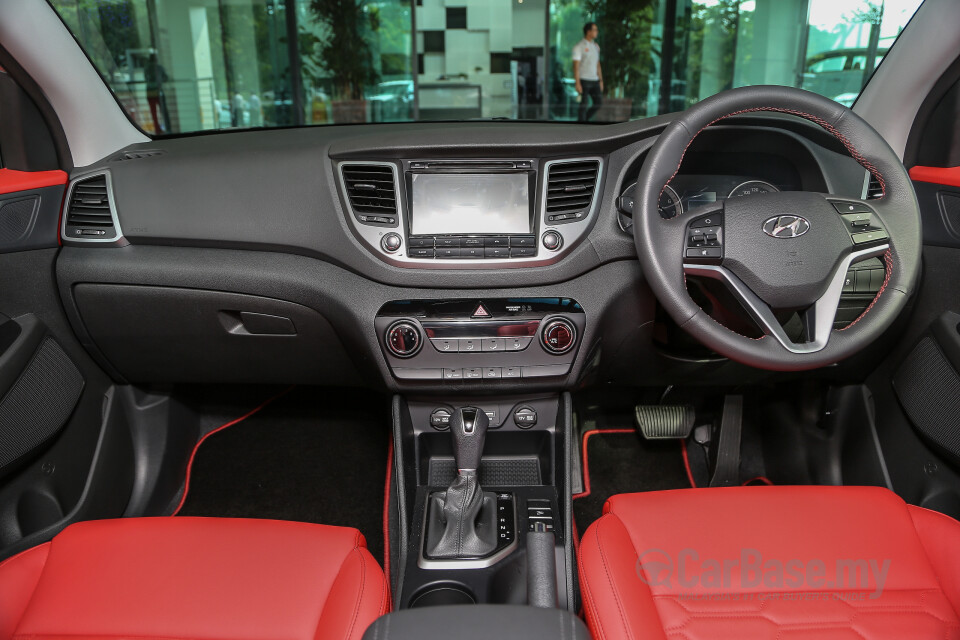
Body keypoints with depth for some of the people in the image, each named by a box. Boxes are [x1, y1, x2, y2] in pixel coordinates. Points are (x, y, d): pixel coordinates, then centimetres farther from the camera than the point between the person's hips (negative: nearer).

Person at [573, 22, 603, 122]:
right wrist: (577, 83, -18)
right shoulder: (579, 47, -7)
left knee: (598, 103, 5)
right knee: (583, 104, -3)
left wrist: (601, 80, 14)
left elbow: (598, 64, 19)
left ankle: (583, 118, 23)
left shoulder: (596, 46, 14)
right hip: (584, 80, -7)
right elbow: (576, 66, -12)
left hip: (594, 80, 7)